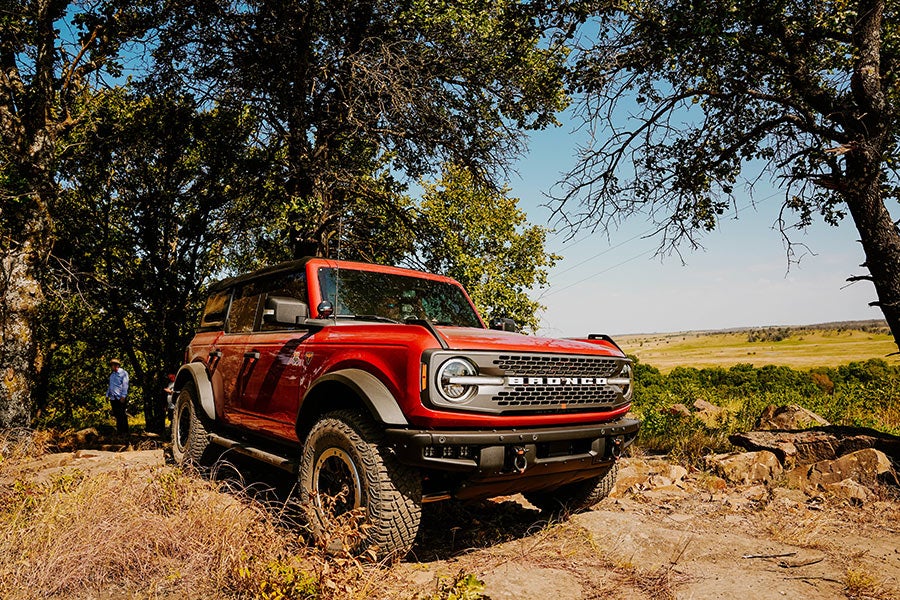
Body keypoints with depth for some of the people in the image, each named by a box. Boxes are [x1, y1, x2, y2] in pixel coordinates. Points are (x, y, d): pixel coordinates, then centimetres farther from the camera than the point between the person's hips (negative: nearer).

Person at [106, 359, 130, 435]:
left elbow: (125, 385, -9)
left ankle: (124, 431, -2)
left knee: (122, 415, -6)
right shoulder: (111, 375, 18)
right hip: (113, 398, 6)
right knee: (116, 415, 7)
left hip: (120, 398, -6)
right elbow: (110, 386, 24)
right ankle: (119, 429, 14)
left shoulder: (123, 373, -3)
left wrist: (123, 396, -15)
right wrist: (107, 395, 15)